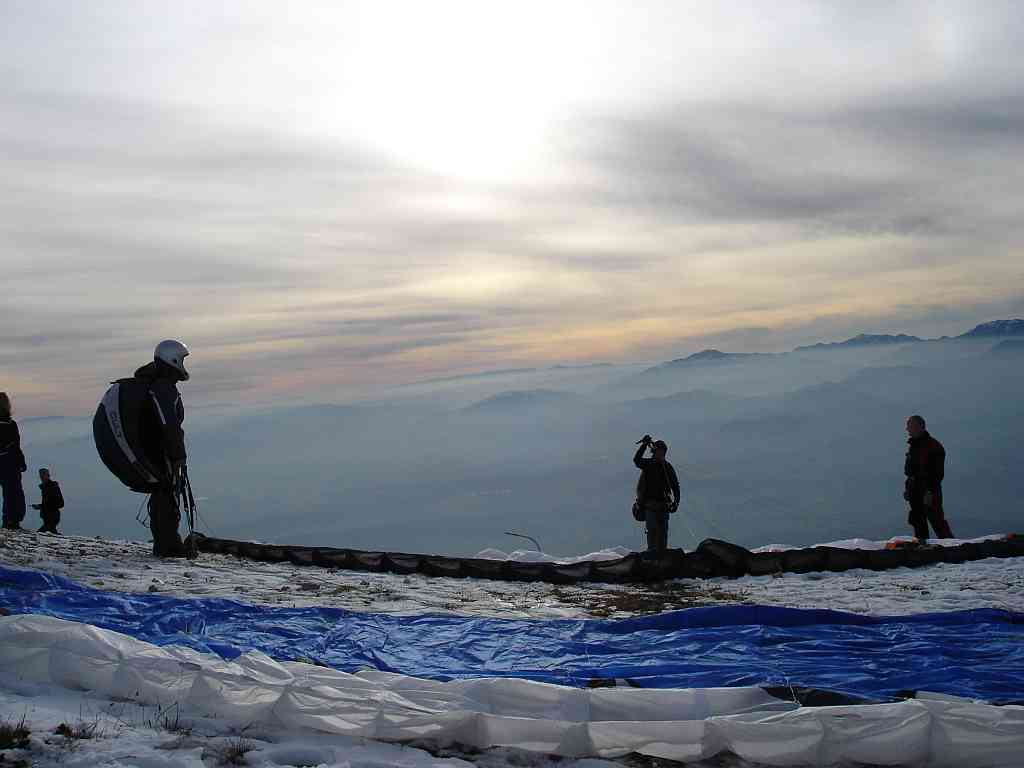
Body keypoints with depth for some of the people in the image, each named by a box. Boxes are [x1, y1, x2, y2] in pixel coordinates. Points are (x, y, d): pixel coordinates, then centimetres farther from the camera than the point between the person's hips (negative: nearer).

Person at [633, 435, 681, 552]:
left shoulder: (668, 467, 9)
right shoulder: (648, 464, 1)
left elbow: (675, 485, 14)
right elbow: (636, 460, -21)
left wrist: (676, 502, 2)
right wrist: (644, 445, -28)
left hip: (663, 505, 4)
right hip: (650, 504, -3)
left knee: (663, 531, 5)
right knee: (652, 530, -9)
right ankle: (652, 552, -7)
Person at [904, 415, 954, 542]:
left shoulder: (933, 446, -12)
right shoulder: (913, 445, 15)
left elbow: (937, 472, -16)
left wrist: (930, 491, -22)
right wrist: (907, 488, 16)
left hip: (929, 490, -8)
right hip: (915, 490, 8)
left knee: (937, 521, -7)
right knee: (918, 522, 10)